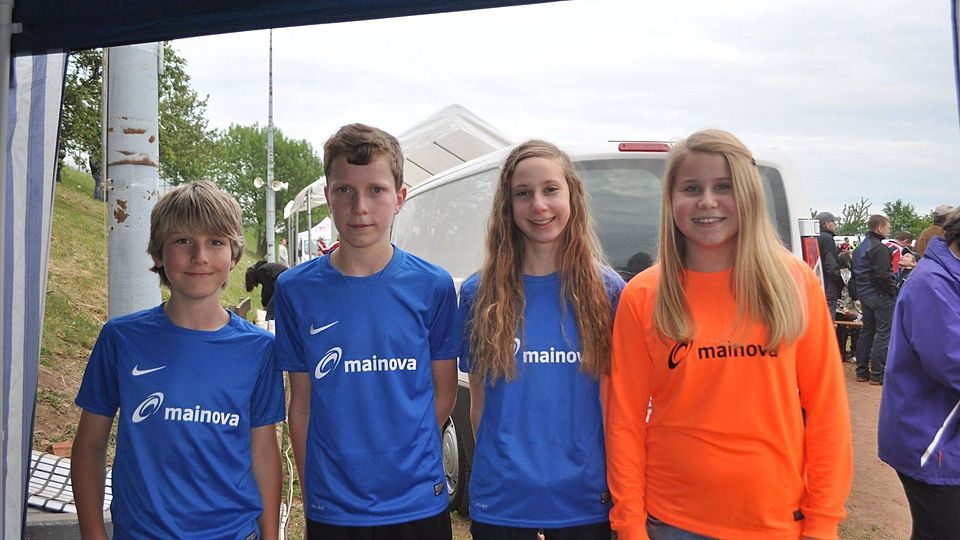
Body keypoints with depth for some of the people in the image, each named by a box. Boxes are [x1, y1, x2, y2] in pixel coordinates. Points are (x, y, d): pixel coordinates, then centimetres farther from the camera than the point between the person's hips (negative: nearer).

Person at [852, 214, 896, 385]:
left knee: (866, 331, 14)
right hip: (880, 295, -9)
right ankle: (877, 374, -3)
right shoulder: (879, 248, -16)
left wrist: (861, 291, 19)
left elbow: (855, 274, 18)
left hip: (864, 294, 9)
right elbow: (883, 275, -22)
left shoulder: (859, 248, 14)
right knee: (883, 334, -3)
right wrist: (893, 291, -10)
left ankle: (862, 372, 17)